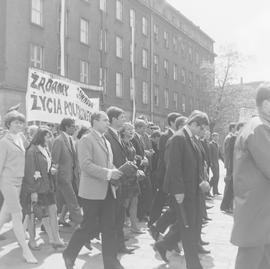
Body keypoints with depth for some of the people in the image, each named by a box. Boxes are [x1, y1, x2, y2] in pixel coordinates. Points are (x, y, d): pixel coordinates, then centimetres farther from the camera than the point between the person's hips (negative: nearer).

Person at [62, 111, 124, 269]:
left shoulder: (106, 142, 17)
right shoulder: (86, 140, -9)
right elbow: (86, 165, -19)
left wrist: (116, 173, 2)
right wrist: (108, 173, -22)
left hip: (108, 191, 7)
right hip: (92, 192, -7)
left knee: (110, 228, 7)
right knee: (88, 227, 2)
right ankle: (69, 254, 25)